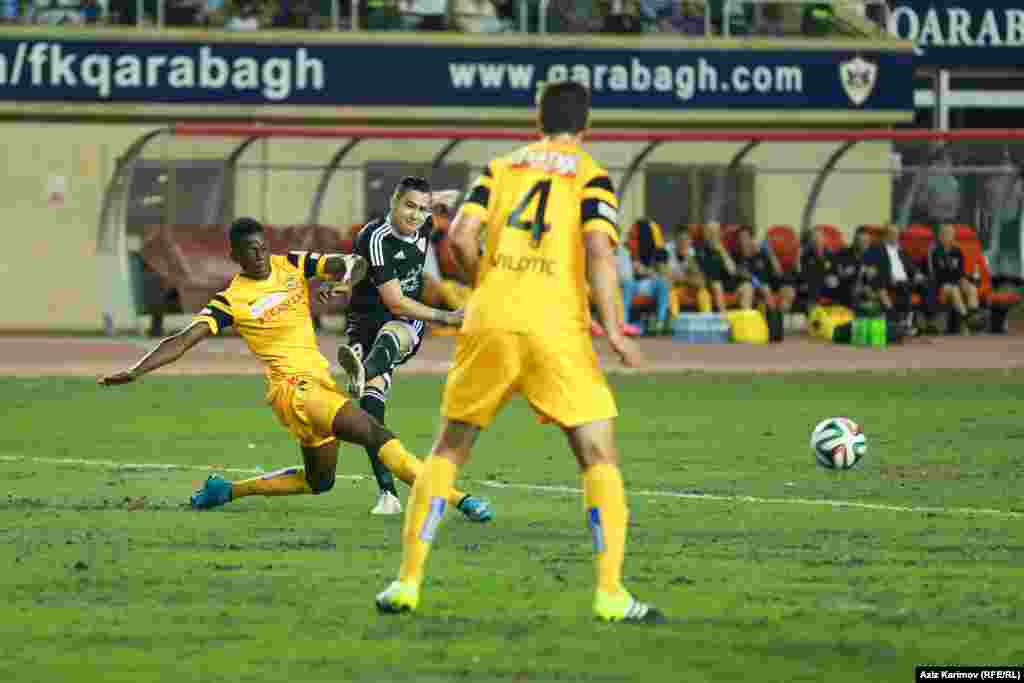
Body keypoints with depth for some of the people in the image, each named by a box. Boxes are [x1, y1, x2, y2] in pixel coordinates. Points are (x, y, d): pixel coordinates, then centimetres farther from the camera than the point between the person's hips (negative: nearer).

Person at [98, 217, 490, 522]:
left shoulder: (292, 266, 7)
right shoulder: (233, 300, -7)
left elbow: (355, 265, 1)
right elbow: (183, 341, -11)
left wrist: (345, 281, -23)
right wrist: (135, 372, -22)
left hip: (320, 382, 8)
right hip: (295, 387, -8)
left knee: (319, 482, 20)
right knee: (374, 434, -23)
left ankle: (226, 490, 30)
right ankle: (452, 496, -29)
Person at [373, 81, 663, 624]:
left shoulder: (501, 167, 14)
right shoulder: (592, 177, 6)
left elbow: (462, 236, 2)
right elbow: (598, 250, -10)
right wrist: (612, 330, -7)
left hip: (489, 323, 3)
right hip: (557, 329, -3)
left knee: (448, 451, 15)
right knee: (600, 459, 3)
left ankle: (407, 583, 10)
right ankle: (610, 594, -8)